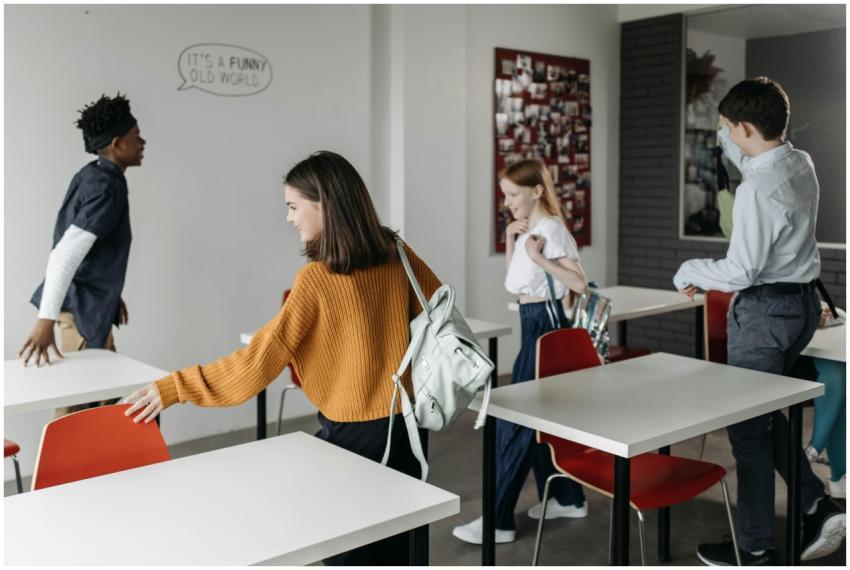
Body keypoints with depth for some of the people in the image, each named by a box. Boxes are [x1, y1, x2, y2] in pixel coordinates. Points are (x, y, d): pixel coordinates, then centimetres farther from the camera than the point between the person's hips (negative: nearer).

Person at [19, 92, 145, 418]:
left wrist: (111, 294, 22)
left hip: (88, 299, 10)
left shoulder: (92, 176, 8)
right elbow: (66, 256, -31)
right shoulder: (106, 188, -22)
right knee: (80, 400, -1)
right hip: (83, 305, -10)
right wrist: (46, 320, -35)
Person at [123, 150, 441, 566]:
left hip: (351, 431, -5)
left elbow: (258, 362, -21)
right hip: (404, 421, 6)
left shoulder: (316, 280, -20)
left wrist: (174, 387, -15)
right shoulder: (396, 255, -4)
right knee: (392, 543, 20)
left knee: (345, 547, 15)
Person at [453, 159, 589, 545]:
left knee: (515, 422, -6)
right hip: (534, 325, 10)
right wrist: (511, 239, 5)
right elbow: (515, 280, 17)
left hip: (545, 325, -10)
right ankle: (568, 498, 29)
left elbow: (579, 284, -21)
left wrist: (539, 257, -26)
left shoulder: (550, 229, -15)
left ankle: (499, 520, 0)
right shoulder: (527, 228, 11)